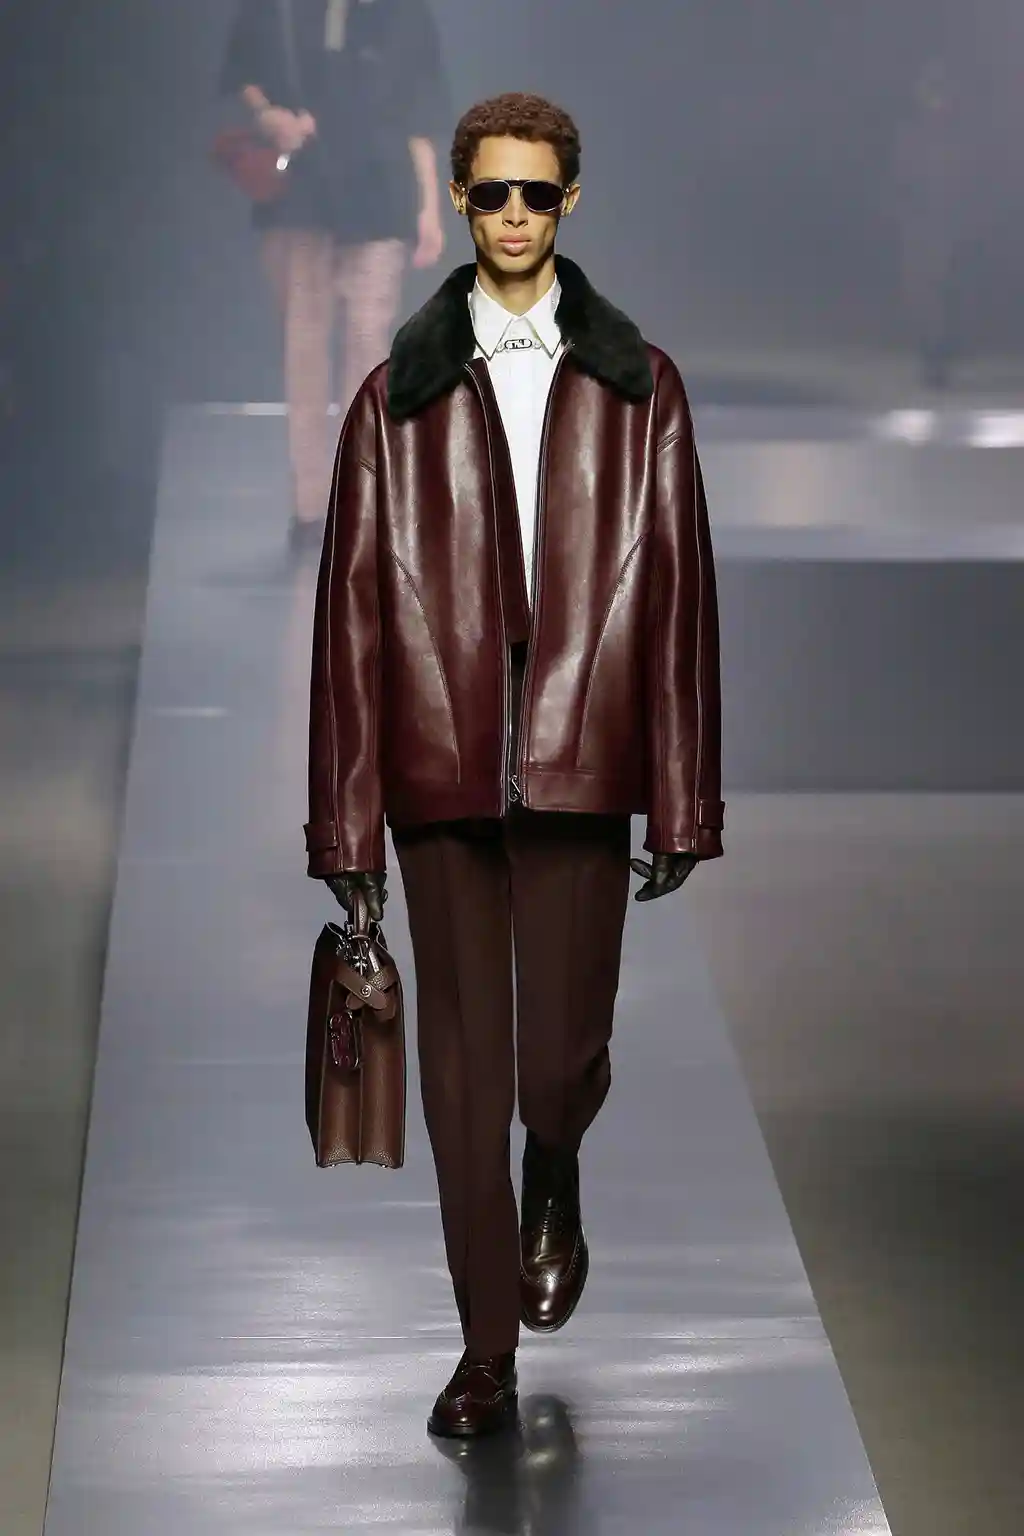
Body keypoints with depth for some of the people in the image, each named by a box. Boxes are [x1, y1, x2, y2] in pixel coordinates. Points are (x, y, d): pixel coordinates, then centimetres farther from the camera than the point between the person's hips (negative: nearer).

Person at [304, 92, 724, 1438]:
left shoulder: (638, 388, 7)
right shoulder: (400, 395, 6)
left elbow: (679, 596, 4)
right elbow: (353, 607, 3)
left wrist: (683, 802, -1)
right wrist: (346, 817, -2)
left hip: (578, 765, 0)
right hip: (441, 767, 1)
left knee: (562, 1060, -2)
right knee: (463, 1068, 5)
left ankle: (555, 1191, 35)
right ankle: (489, 1350, 18)